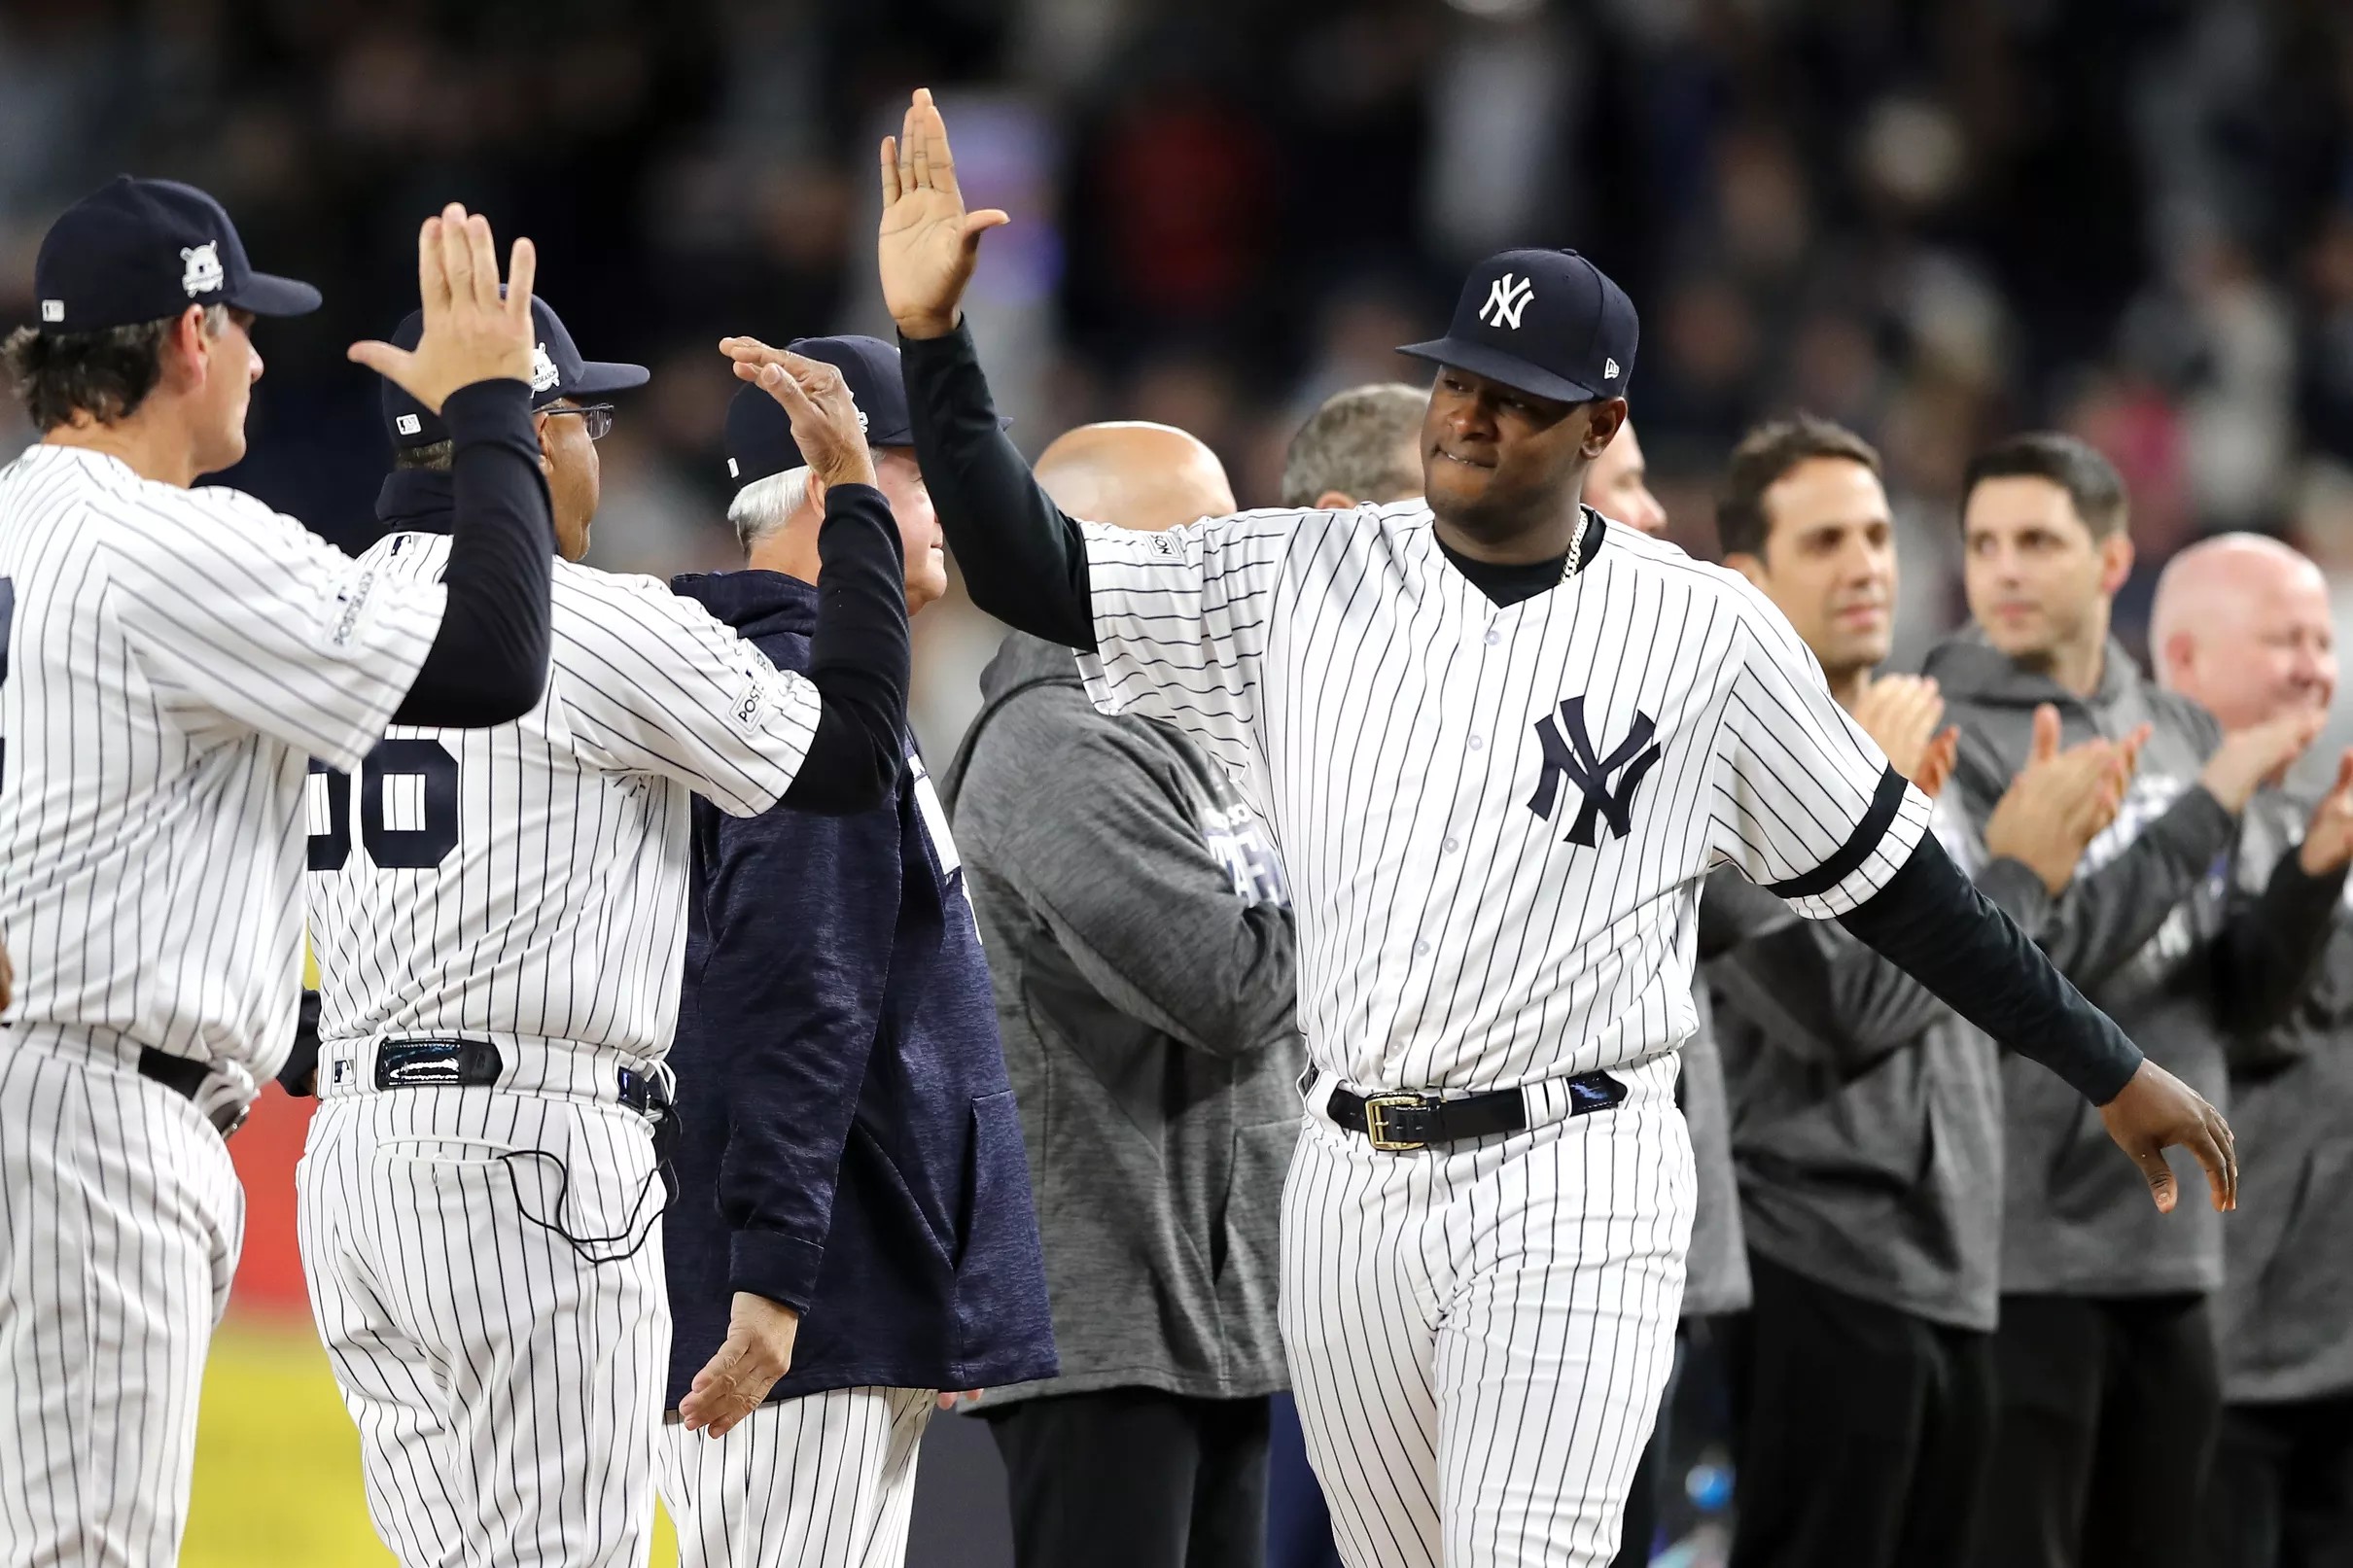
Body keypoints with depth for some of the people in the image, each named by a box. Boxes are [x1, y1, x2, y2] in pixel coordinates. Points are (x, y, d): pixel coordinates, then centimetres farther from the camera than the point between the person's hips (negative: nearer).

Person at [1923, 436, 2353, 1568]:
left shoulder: (2180, 733, 13)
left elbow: (2233, 994, 15)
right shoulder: (1946, 740, -7)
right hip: (2025, 1257, -6)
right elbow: (2020, 962, -18)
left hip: (2170, 1258, 6)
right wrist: (2208, 808, -14)